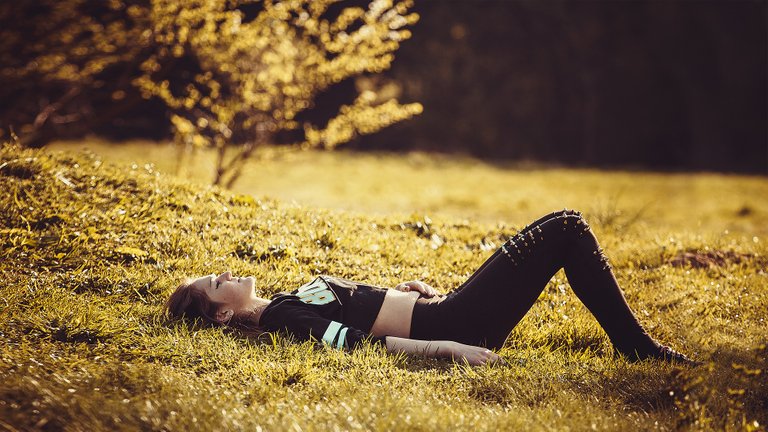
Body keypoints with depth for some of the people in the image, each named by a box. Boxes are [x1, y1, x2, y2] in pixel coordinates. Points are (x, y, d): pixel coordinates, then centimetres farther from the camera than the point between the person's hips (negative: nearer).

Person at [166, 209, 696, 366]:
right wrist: (448, 349, -29)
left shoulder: (285, 302, 13)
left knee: (566, 228, 14)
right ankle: (639, 349, 3)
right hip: (450, 325, -9)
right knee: (566, 228, -5)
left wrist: (401, 290, 8)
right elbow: (356, 342, -25)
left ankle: (638, 345, 18)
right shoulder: (281, 319, -15)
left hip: (445, 309, 9)